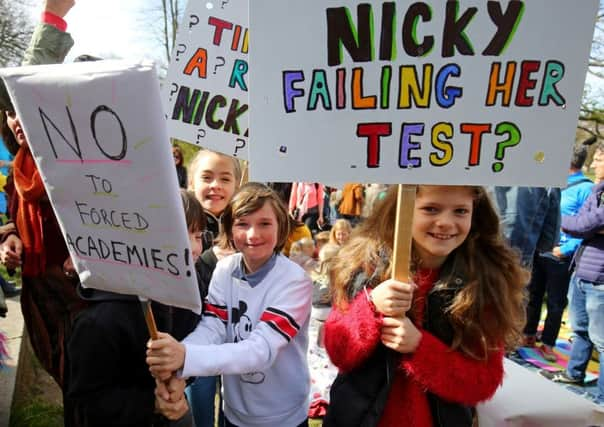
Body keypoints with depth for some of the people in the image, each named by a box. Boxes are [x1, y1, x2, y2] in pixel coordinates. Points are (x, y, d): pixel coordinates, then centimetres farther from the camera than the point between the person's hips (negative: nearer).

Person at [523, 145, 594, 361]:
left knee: (556, 302, 8)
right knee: (533, 295, 16)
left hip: (560, 256, -6)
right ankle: (529, 335, 31)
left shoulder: (585, 188, -11)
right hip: (538, 250, 6)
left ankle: (547, 344, 21)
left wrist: (566, 249, -20)